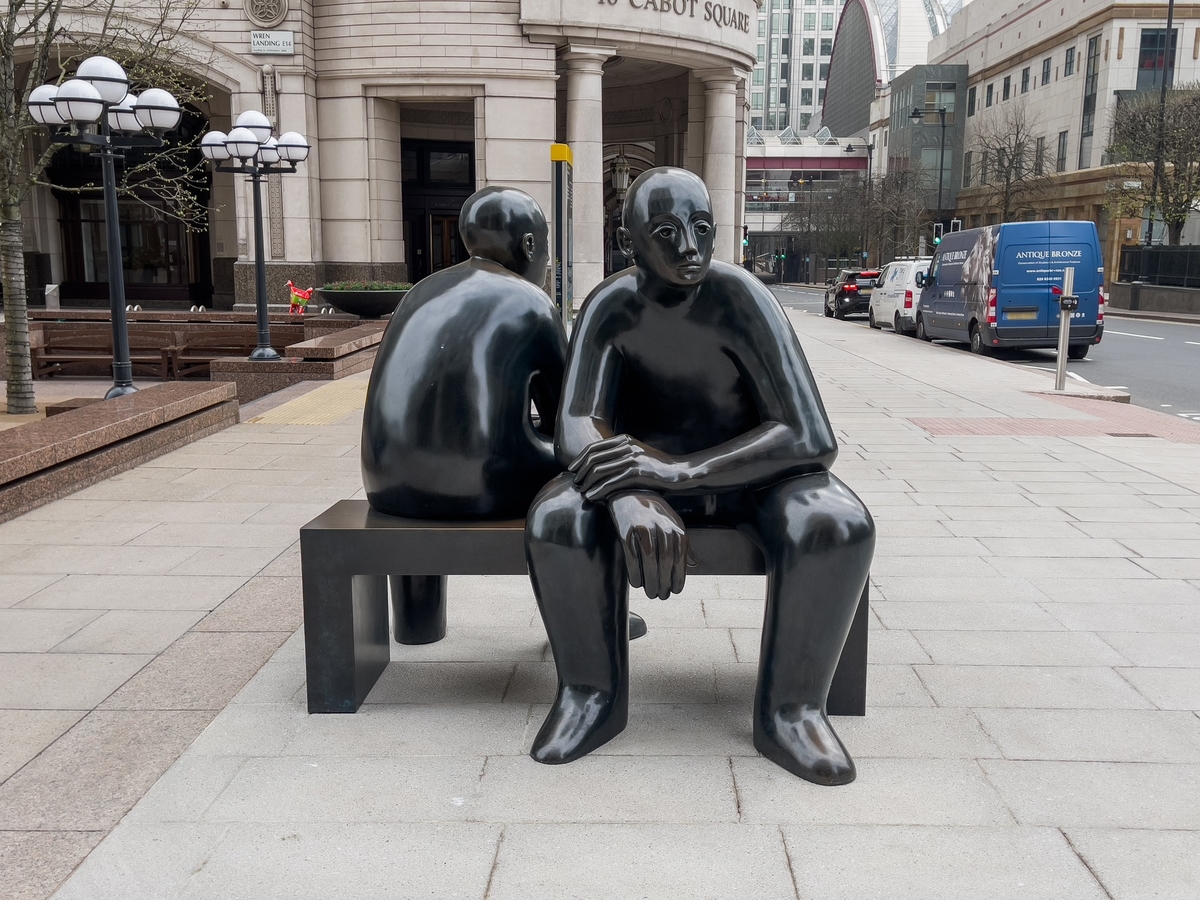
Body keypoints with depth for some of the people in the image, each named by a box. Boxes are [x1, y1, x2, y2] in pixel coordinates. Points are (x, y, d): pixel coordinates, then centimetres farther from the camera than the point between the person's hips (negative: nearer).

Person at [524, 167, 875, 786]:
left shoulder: (740, 298, -24)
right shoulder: (610, 307, -17)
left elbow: (812, 437, -31)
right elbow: (575, 431, -26)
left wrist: (677, 471, -43)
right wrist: (632, 498, -50)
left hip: (748, 474, -1)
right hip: (646, 472, 1)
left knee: (836, 527, -33)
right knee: (556, 522, -30)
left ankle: (787, 708, -14)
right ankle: (594, 694, -9)